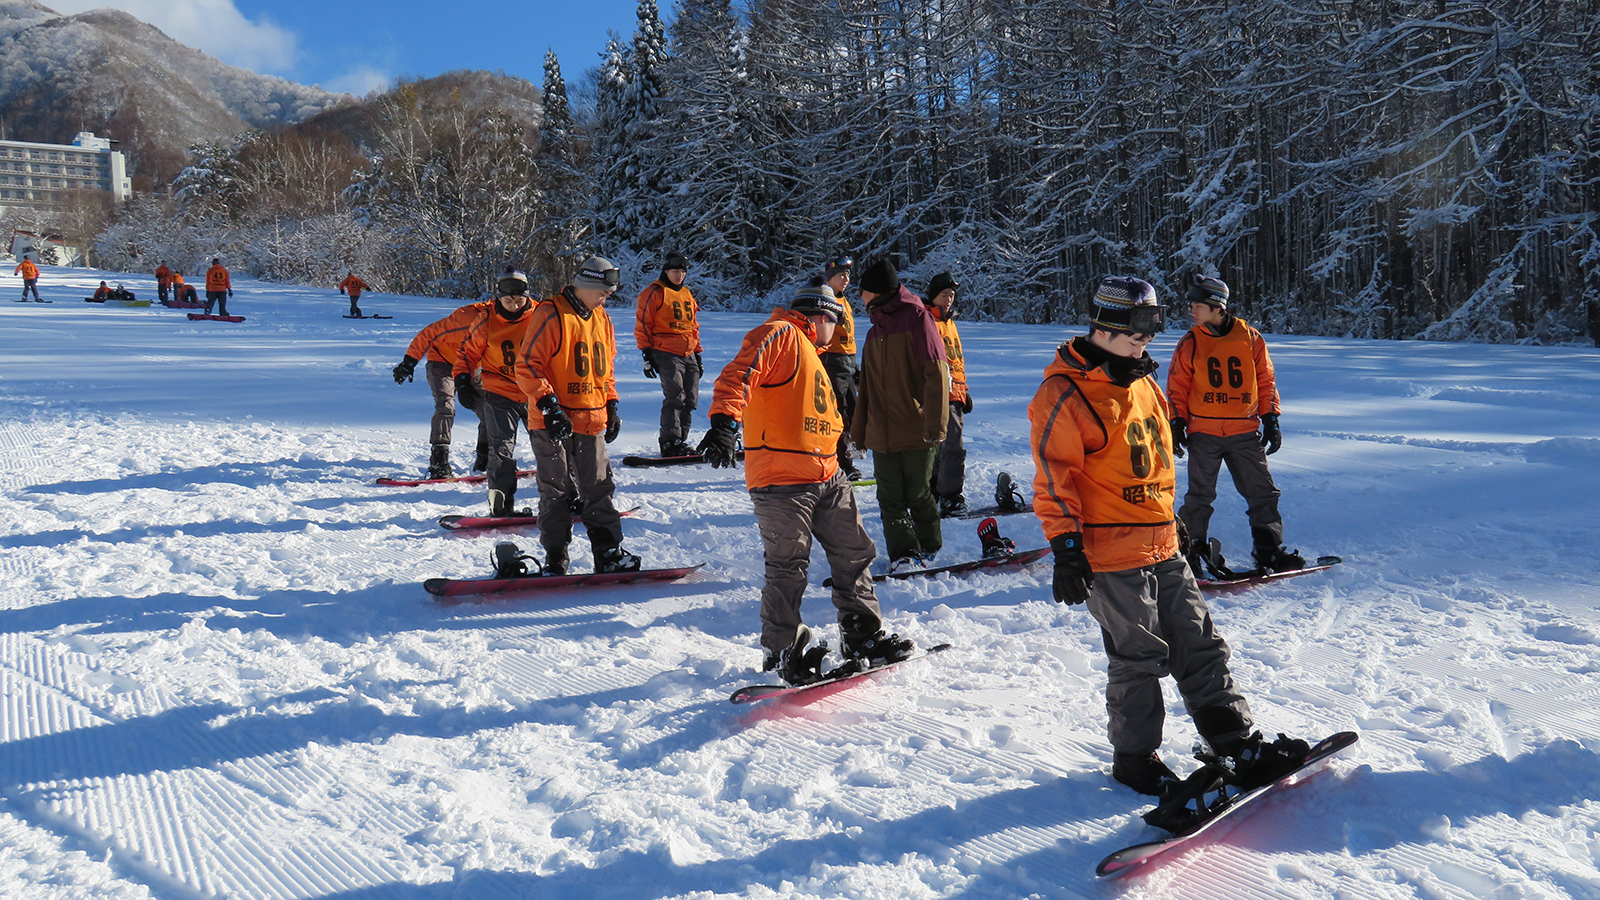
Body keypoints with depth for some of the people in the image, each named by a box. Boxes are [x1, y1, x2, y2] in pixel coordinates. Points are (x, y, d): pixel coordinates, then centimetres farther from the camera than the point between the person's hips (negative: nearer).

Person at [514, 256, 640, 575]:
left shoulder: (601, 319, 12)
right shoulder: (551, 315, -11)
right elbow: (526, 366, -15)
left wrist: (611, 405, 15)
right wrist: (549, 406, -21)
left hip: (592, 421, 6)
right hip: (553, 423, -6)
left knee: (599, 488, 9)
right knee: (556, 493, 3)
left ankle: (609, 554, 16)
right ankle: (555, 559, 12)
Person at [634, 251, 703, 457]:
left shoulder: (687, 294, 21)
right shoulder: (654, 293, -1)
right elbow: (642, 325, -3)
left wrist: (698, 354, 23)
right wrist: (647, 354, -8)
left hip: (688, 355, 7)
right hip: (666, 353, -7)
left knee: (690, 399, 3)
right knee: (675, 398, -14)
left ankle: (680, 441, 11)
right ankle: (670, 442, -9)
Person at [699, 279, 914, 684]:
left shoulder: (808, 352, 26)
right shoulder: (780, 334, -5)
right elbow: (738, 376, -21)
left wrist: (839, 445, 34)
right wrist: (724, 422, -35)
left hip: (827, 474, 10)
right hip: (782, 479, -10)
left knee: (854, 554, 13)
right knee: (788, 569, -5)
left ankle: (863, 636, 26)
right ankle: (782, 652, 9)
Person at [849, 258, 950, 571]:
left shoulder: (916, 319, -4)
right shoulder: (875, 332, 20)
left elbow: (936, 374, -12)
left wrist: (935, 425, -19)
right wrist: (859, 430, 20)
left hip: (916, 431, -6)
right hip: (882, 433, 6)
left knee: (917, 495, 4)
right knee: (891, 498, 1)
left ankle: (930, 546, 24)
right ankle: (904, 553, 8)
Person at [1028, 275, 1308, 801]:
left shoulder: (1144, 383, 14)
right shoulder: (1065, 394, -13)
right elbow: (1054, 476, -15)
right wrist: (1066, 549, -19)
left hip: (1163, 547, 8)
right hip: (1111, 555, -8)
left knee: (1199, 646, 12)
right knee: (1139, 658, 2)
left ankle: (1239, 742, 21)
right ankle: (1134, 758, 19)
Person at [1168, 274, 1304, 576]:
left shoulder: (1250, 338, 4)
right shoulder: (1189, 344, 2)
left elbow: (1265, 381, 10)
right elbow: (1177, 389, 6)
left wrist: (1270, 419, 6)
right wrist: (1177, 424, -2)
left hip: (1245, 432, 1)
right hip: (1203, 433, -1)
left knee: (1263, 493, 5)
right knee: (1200, 495, -1)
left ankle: (1268, 550, 16)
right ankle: (1190, 551, 9)